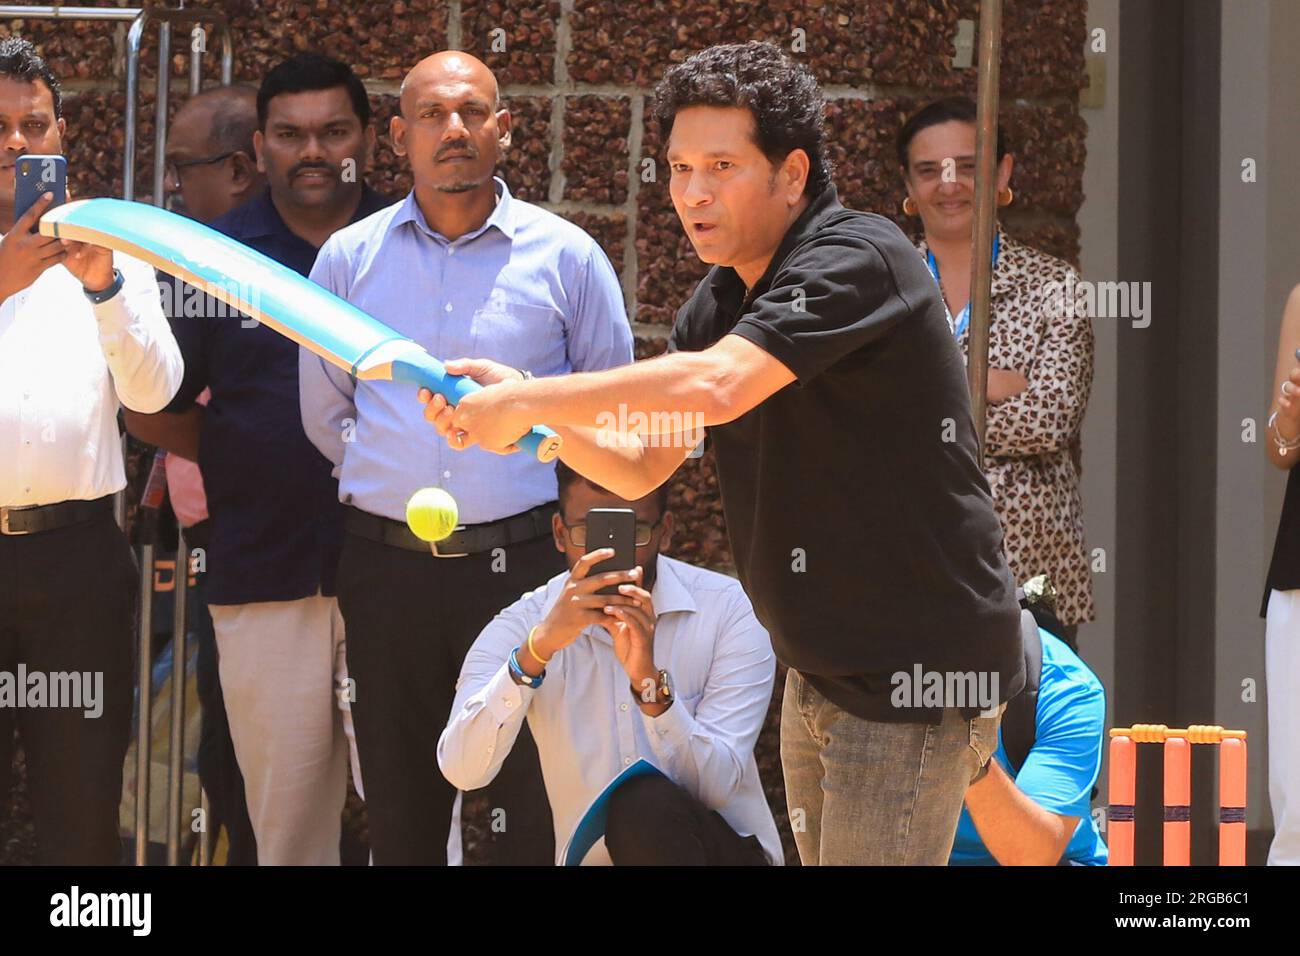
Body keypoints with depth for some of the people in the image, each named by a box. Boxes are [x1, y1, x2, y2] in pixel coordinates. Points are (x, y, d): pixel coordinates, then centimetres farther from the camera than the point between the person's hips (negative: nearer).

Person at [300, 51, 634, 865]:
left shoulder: (566, 256, 1)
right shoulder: (349, 259, 5)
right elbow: (325, 414, 17)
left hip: (524, 560, -2)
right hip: (387, 567, 2)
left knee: (536, 811, -2)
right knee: (400, 811, 8)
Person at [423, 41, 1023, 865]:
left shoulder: (859, 258, -19)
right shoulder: (722, 298, 10)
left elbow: (716, 386, -33)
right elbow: (640, 465, 12)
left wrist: (526, 401, -25)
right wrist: (530, 415, -8)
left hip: (921, 672, -9)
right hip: (820, 668, 9)